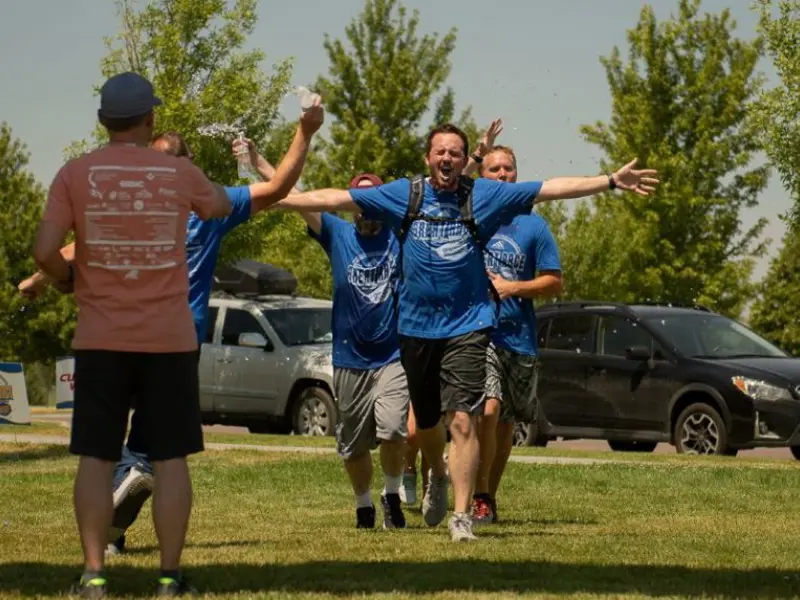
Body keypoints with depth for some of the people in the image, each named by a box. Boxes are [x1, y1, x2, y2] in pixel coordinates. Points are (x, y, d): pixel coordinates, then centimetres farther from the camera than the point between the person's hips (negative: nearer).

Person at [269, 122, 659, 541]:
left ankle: (462, 515, -12)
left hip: (467, 326, -2)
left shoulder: (484, 195, 0)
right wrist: (271, 201, 0)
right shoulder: (403, 195, 3)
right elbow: (332, 199, 3)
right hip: (416, 328, 2)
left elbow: (552, 189, -1)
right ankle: (438, 479, 47)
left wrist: (613, 181, -5)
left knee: (462, 419, -14)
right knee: (425, 421, 16)